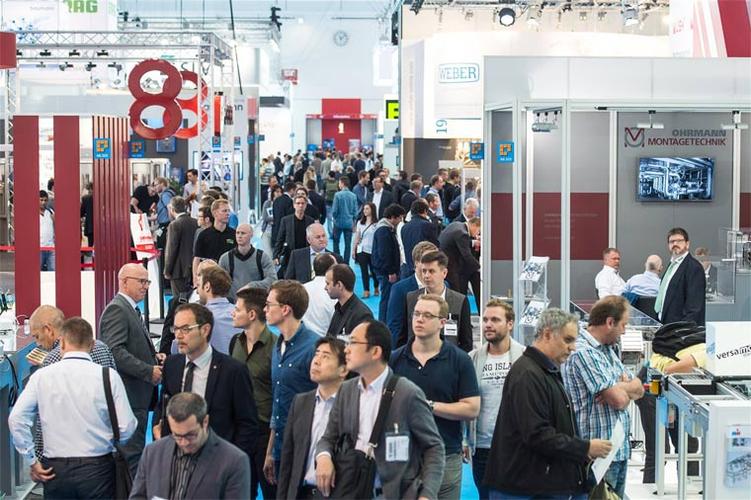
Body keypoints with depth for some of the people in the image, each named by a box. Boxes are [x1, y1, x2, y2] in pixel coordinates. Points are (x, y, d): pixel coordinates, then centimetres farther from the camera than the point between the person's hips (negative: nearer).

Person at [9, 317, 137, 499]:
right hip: (98, 469, -1)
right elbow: (126, 428, -6)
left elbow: (16, 418, -8)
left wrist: (32, 461, 0)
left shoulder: (41, 376, -1)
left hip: (55, 470, 2)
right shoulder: (108, 376, -5)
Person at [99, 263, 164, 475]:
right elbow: (115, 352, -23)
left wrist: (153, 356, 9)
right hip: (129, 395, -11)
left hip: (139, 395, 11)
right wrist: (148, 371, -22)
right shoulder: (117, 309, -13)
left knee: (134, 449, 14)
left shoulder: (131, 309, 19)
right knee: (132, 450, -8)